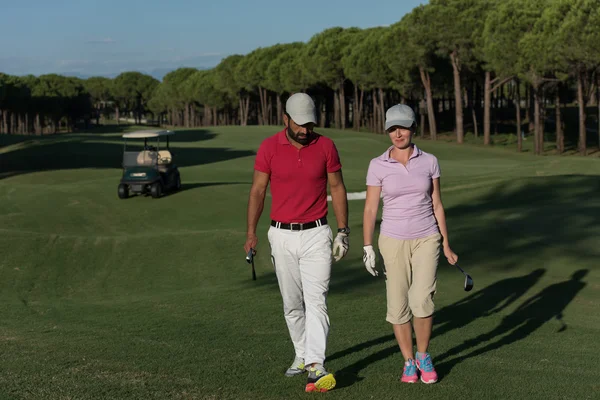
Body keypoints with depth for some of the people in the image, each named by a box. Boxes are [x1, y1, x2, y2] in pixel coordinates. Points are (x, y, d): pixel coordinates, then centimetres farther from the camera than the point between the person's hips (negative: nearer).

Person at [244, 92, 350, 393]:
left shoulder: (326, 146, -2)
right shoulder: (269, 148, -4)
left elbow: (337, 188, 4)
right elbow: (257, 191, -2)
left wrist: (343, 231, -1)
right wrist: (251, 232, -11)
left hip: (316, 235, -1)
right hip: (282, 236, 1)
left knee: (316, 300, -11)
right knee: (292, 303, 11)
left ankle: (316, 367, -17)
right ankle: (302, 355, 27)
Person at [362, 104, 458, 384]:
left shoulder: (429, 161, -1)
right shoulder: (377, 165, -5)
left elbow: (436, 204, 5)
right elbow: (370, 209, -3)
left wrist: (446, 245, 5)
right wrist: (368, 248, -8)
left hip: (426, 239, 0)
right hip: (394, 241, 0)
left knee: (422, 301, -15)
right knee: (398, 306, 3)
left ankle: (423, 356, 9)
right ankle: (409, 362, 23)